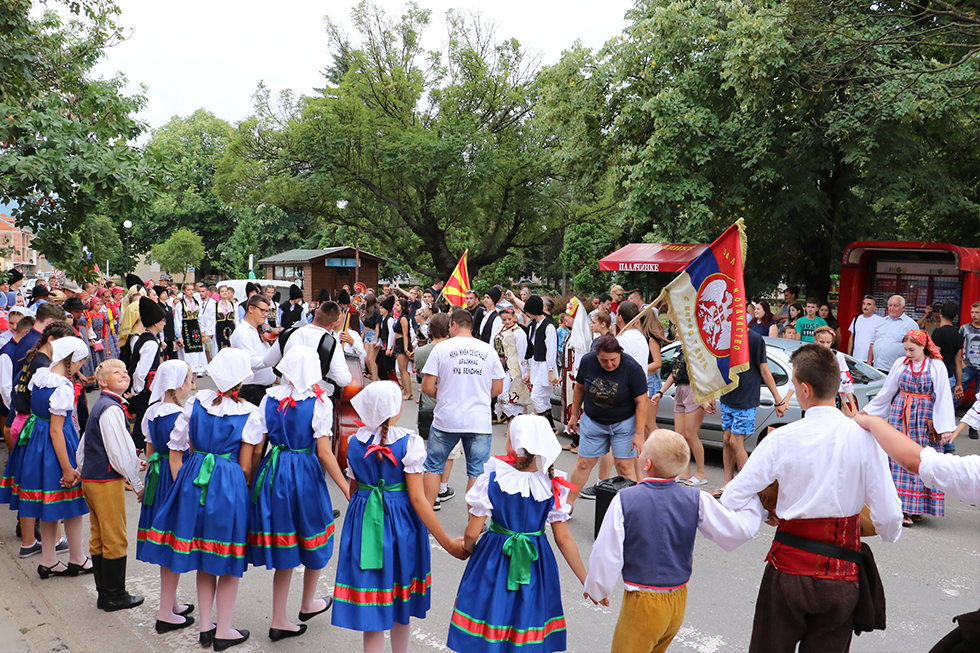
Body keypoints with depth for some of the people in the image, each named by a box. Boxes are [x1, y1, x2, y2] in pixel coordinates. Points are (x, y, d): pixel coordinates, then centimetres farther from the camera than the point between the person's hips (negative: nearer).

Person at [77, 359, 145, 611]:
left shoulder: (99, 406, 13)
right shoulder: (111, 409, -18)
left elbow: (82, 449, 21)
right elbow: (121, 453, -20)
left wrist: (82, 471, 31)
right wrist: (138, 485, -12)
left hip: (90, 479, 10)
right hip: (107, 481, -10)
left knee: (98, 538, 15)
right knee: (115, 540, 0)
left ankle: (104, 592, 24)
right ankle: (114, 596, 9)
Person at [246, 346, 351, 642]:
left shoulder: (269, 399, -1)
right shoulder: (319, 403, -12)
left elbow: (255, 448, 1)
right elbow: (324, 453, -15)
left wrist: (251, 481, 14)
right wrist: (347, 489, -9)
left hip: (273, 473, 4)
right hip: (306, 474, -4)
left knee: (283, 547, 13)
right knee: (313, 538, 20)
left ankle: (279, 621, 18)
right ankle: (308, 604, 39)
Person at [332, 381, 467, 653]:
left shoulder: (355, 441, -2)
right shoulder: (408, 442, -14)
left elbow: (353, 489, 9)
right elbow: (417, 498, -16)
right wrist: (448, 543, -13)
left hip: (363, 524, 3)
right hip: (401, 523, -2)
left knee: (370, 605, 8)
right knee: (400, 605, 17)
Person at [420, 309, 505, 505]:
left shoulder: (441, 348, -3)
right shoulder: (489, 351, 4)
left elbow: (427, 387, -5)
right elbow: (498, 388, 8)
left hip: (446, 419, -1)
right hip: (479, 422, 1)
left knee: (433, 467, 14)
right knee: (477, 472, 7)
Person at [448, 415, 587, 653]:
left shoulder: (492, 480, -16)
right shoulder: (553, 487, -10)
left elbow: (472, 533, -11)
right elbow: (564, 539, -7)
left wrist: (466, 547, 12)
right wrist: (587, 581, 2)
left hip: (493, 562, -2)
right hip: (535, 567, 2)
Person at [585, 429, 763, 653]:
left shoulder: (624, 500, -17)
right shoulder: (696, 500, -9)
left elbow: (607, 555, -12)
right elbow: (739, 529, -5)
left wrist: (596, 589, 6)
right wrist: (755, 502, 14)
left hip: (641, 603, -5)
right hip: (679, 601, 5)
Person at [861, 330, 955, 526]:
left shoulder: (937, 366, -3)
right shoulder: (900, 364, 3)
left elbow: (943, 397, -3)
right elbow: (886, 392, 12)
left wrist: (945, 428, -7)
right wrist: (866, 411, 14)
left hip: (924, 419, -1)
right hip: (900, 415, 2)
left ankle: (916, 507, 9)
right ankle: (902, 508, 2)